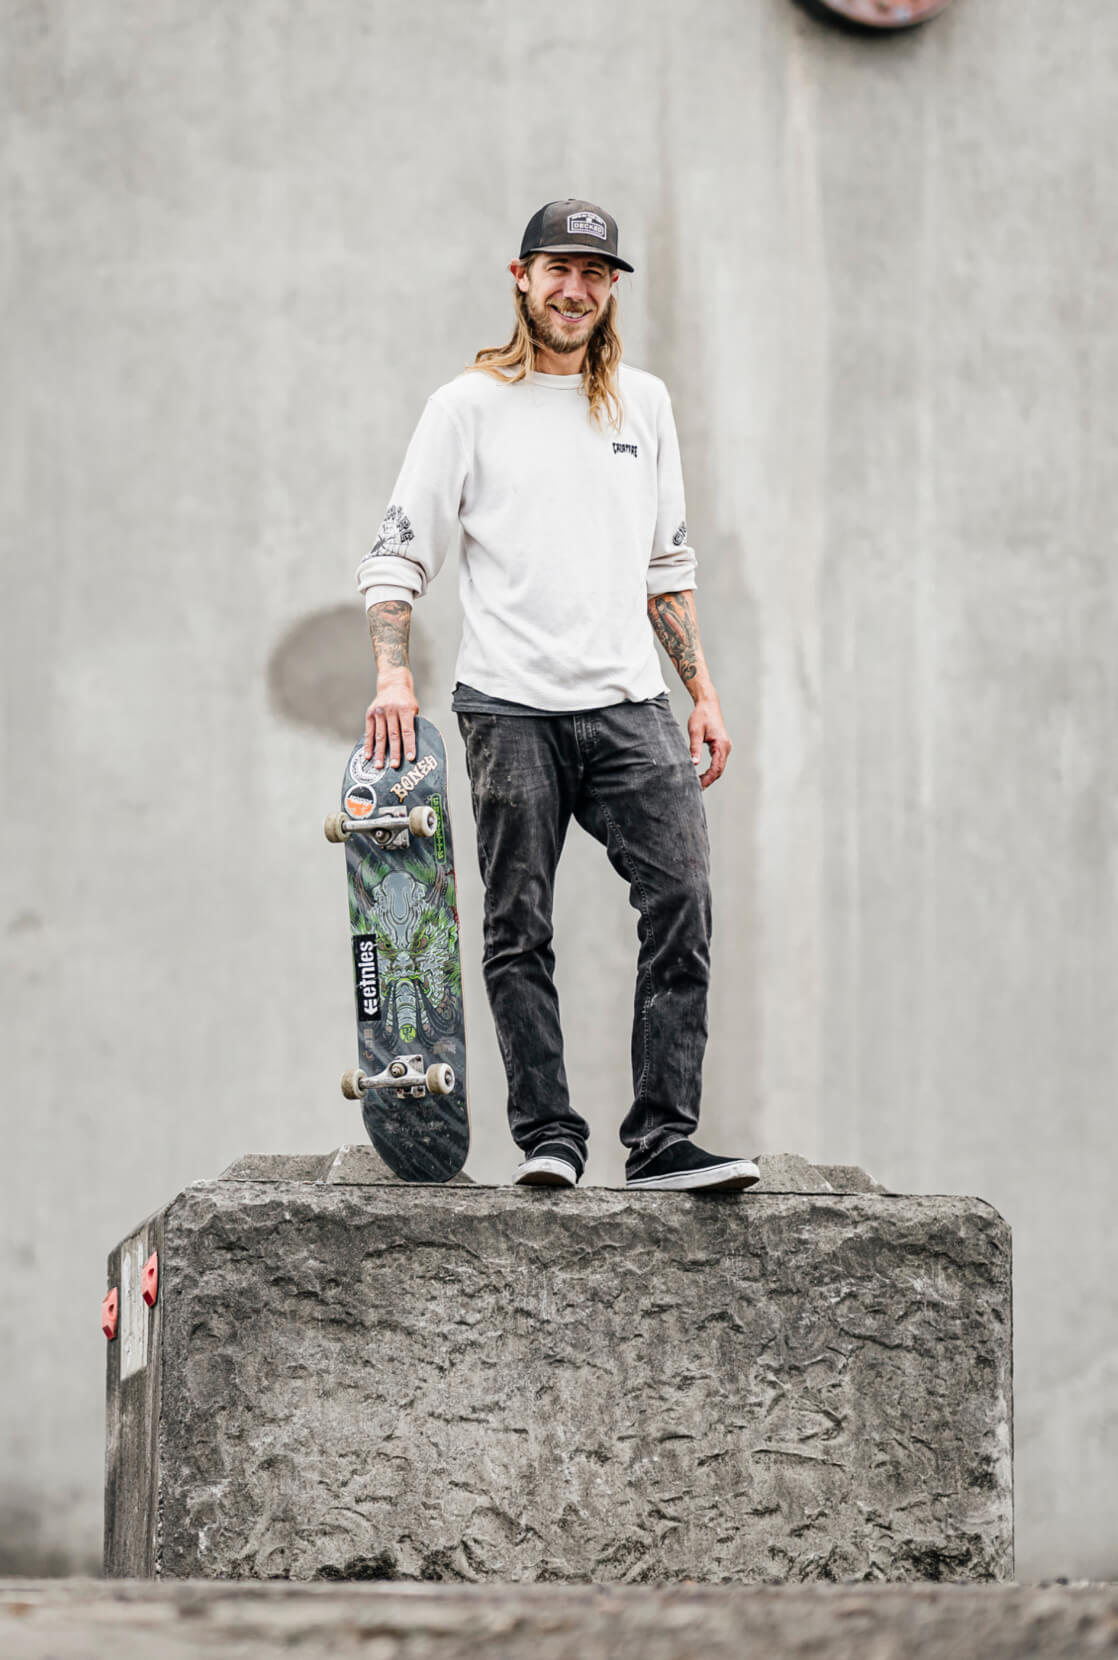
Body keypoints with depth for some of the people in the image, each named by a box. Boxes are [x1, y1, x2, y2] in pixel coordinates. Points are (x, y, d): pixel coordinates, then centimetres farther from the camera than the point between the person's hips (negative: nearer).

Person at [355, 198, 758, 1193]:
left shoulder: (643, 403, 17)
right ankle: (547, 1137, 3)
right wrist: (393, 674, -12)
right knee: (520, 930, -3)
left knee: (683, 901, -11)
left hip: (629, 701, 3)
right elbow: (398, 551, 2)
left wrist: (702, 691, 17)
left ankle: (663, 1139, -10)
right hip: (511, 705, -3)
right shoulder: (471, 404, 4)